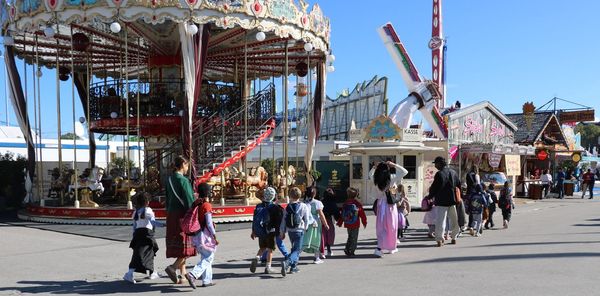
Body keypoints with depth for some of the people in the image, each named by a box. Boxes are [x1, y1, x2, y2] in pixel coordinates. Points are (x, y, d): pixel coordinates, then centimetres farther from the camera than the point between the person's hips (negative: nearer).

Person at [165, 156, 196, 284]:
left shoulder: (170, 180, 9)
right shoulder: (183, 181, -15)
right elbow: (189, 201, -17)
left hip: (172, 215, 8)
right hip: (183, 214, -8)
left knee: (178, 245, 13)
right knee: (186, 244, -1)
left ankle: (183, 273, 18)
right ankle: (173, 267, -17)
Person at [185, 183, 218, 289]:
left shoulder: (196, 204, 7)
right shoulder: (207, 205, -14)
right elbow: (209, 223, -17)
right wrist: (215, 236, -11)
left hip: (197, 234, 8)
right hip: (205, 235, -8)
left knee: (205, 257, 17)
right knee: (208, 258, -3)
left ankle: (207, 280, 20)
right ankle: (193, 274, -20)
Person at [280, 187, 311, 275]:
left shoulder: (288, 207, 0)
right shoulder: (304, 206, -8)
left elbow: (283, 220, 2)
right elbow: (307, 220, -4)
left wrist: (282, 232, 11)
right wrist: (305, 228, 14)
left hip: (290, 231, 4)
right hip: (299, 231, -4)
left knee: (294, 248, 23)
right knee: (297, 250, -4)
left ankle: (294, 266, 25)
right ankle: (287, 262, -27)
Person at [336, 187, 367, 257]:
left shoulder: (345, 203, 0)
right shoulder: (358, 204, -12)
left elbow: (342, 214, 5)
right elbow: (362, 214, -6)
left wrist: (339, 223, 15)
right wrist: (364, 222, 6)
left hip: (347, 224, 4)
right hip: (355, 225, -4)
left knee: (350, 237, 21)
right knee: (354, 238, 5)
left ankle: (347, 249, 12)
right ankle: (351, 252, 3)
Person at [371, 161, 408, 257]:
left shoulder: (375, 179, -2)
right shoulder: (392, 178, -11)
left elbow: (371, 173, 23)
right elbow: (404, 172, 0)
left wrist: (375, 167, 12)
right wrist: (394, 165, 1)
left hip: (380, 204, 3)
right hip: (390, 204, -3)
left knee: (381, 227, 8)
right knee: (391, 226, 12)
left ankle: (379, 248, -3)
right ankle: (392, 247, 26)